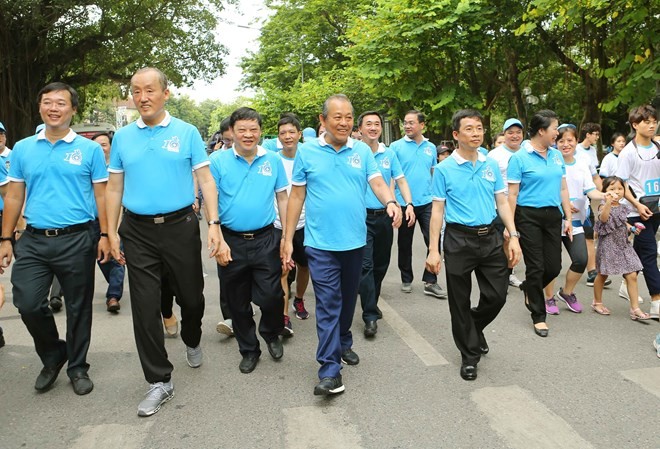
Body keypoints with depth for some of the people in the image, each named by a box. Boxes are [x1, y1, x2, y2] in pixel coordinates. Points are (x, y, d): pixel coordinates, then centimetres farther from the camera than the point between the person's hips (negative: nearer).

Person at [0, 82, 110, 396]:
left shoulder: (89, 149, 1)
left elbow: (101, 195, 1)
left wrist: (105, 235, -5)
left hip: (77, 240, -2)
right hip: (33, 240, 3)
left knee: (78, 308, 7)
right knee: (27, 303, -3)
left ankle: (77, 367, 26)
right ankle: (52, 355, 25)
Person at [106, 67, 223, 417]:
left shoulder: (187, 133, -1)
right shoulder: (122, 137, 6)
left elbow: (205, 181, -3)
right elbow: (114, 188, 9)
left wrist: (214, 224, -12)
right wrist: (111, 233, 5)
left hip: (180, 226, -1)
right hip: (137, 231, 2)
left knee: (191, 296, 12)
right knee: (145, 307, 2)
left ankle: (192, 342, 45)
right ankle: (160, 381, 15)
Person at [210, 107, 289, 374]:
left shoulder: (273, 160, 2)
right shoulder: (218, 161, -2)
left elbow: (283, 199, 6)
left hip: (265, 240, 0)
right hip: (231, 241, 0)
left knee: (271, 297, -2)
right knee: (238, 303, 12)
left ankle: (271, 335, 30)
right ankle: (248, 350, 32)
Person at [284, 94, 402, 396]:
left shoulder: (362, 151, 4)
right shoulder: (307, 152, -1)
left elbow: (377, 182, -4)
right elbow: (297, 196, 0)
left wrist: (391, 202, -28)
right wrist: (287, 240, -2)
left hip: (354, 241, 3)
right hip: (321, 243, -3)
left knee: (348, 299, 18)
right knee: (328, 304, -5)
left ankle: (343, 344, 40)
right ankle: (330, 370, -1)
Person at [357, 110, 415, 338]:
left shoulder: (389, 154, 6)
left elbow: (401, 180, 8)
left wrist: (409, 204, -7)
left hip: (385, 216, 4)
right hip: (362, 216, -4)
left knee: (381, 264, 14)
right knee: (366, 265, -9)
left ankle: (372, 302, 33)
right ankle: (370, 316, -2)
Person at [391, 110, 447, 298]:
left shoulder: (431, 147, 7)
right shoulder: (396, 146, -4)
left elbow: (434, 173, 16)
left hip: (427, 202, 3)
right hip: (404, 203, -2)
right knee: (405, 244, 9)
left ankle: (430, 282, 10)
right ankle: (406, 279, 26)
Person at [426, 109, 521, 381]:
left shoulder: (492, 165, 7)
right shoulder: (444, 169, -4)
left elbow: (502, 203, 11)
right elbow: (437, 210, -5)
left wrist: (513, 237, 2)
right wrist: (433, 250, -8)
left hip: (490, 238, 4)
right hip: (459, 239, -3)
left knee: (497, 295, 6)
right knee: (460, 301, 6)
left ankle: (473, 328, 37)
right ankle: (469, 355, 23)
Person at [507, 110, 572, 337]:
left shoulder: (557, 155, 9)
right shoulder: (520, 158, -9)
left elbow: (563, 189, 14)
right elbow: (512, 194, -10)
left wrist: (568, 218, 10)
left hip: (553, 215, 6)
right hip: (529, 216, -5)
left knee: (554, 266, 6)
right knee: (536, 267, 0)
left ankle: (529, 288, 37)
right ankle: (538, 316, 15)